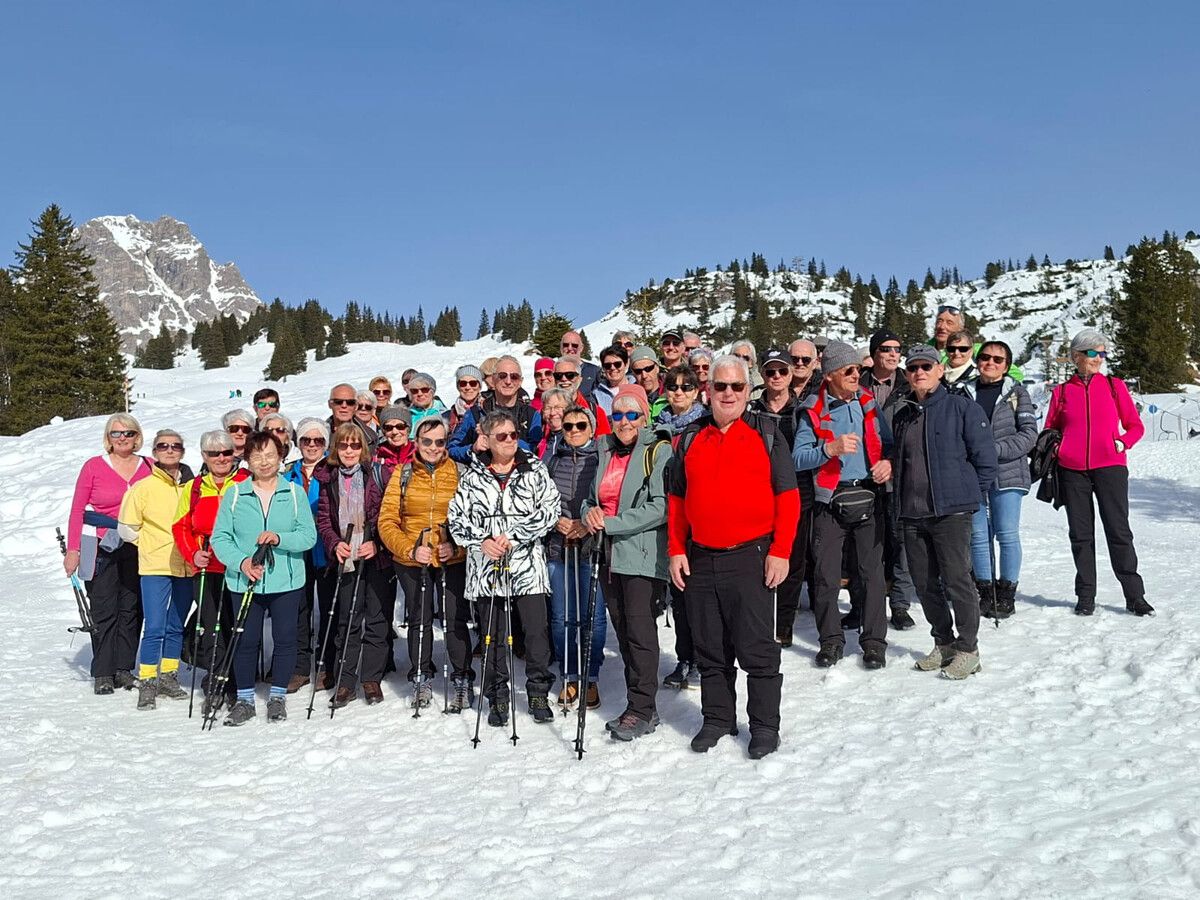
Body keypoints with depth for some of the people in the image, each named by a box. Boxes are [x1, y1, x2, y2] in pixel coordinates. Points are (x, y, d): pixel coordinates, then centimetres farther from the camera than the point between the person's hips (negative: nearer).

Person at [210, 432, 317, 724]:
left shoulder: (295, 492, 4)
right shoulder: (234, 494, 5)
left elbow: (309, 535, -2)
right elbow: (220, 537, 1)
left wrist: (280, 538, -20)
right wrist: (241, 561, -15)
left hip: (286, 581, 0)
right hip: (244, 582, 0)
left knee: (285, 639, 5)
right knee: (246, 640, 4)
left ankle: (278, 697, 22)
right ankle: (245, 699, 20)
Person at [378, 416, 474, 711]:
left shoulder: (458, 473, 0)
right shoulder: (403, 474, 1)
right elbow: (387, 521, -1)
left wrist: (457, 546, -15)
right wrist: (410, 549, -12)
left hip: (453, 561, -1)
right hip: (411, 562, 1)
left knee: (456, 620, -2)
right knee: (419, 620, 12)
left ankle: (463, 681, 14)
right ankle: (422, 679, 28)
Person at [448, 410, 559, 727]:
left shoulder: (534, 469, 3)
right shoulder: (472, 475, 6)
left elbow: (550, 509, -6)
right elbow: (457, 516, 3)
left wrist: (514, 536, -13)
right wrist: (481, 541, -13)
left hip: (527, 564, -1)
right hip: (487, 564, 1)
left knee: (537, 632, -1)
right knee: (493, 636, 8)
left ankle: (538, 694, 16)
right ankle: (497, 698, 21)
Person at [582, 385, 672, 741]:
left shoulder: (658, 450, -6)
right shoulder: (605, 451, 15)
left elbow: (660, 507, -16)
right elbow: (591, 497, 23)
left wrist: (611, 523, -17)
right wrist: (589, 512, -1)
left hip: (643, 555, -7)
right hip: (611, 555, 7)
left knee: (640, 629, -8)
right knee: (623, 630, 11)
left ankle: (641, 709, 2)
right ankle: (640, 708, 20)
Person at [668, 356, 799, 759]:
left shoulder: (766, 434, 2)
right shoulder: (690, 439, 10)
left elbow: (787, 497, -1)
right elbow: (676, 499, 14)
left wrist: (780, 551, -9)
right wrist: (677, 551, 5)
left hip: (751, 557, -3)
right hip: (700, 559, 4)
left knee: (757, 648, 0)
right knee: (710, 649, 12)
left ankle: (765, 725, 13)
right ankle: (717, 718, 26)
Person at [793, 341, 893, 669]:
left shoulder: (868, 403, 9)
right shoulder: (813, 411, -2)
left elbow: (887, 441, 16)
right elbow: (797, 458, -10)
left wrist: (887, 461, -5)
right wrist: (830, 449, -24)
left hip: (868, 498, 2)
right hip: (830, 501, -2)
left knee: (872, 571, 2)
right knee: (827, 576, 1)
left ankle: (874, 642, 12)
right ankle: (831, 640, 16)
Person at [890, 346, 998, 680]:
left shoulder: (962, 407, -4)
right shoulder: (902, 415, 14)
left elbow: (985, 458, -6)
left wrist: (965, 493, -1)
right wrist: (904, 498, 15)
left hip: (951, 512, -6)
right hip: (912, 514, 6)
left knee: (956, 578, -5)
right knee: (924, 582, 10)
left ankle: (968, 649, 9)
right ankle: (944, 643, 25)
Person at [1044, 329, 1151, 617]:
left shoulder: (1115, 386, 8)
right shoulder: (1061, 392, 9)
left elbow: (1135, 426, 12)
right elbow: (1050, 430, 18)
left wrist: (1121, 443, -6)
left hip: (1110, 467, -1)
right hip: (1072, 471, 1)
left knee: (1119, 530, -3)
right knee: (1081, 534, 5)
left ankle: (1134, 596, 5)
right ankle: (1085, 596, 14)